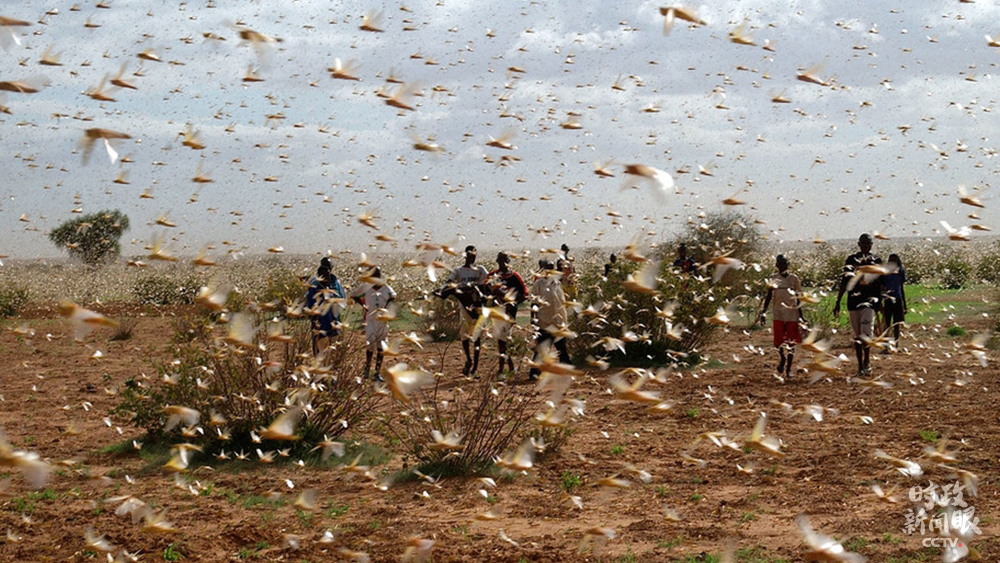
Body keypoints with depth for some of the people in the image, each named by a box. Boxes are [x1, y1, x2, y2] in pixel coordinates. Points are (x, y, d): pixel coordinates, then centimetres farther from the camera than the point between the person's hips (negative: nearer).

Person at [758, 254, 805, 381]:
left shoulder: (793, 278, 5)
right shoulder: (773, 279, 5)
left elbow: (798, 298, 8)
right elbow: (769, 296, 2)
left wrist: (800, 315, 7)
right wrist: (764, 312, -9)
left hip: (792, 314, 0)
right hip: (778, 315, 0)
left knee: (791, 342, 0)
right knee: (778, 342, -4)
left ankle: (788, 368, 9)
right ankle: (781, 358, 26)